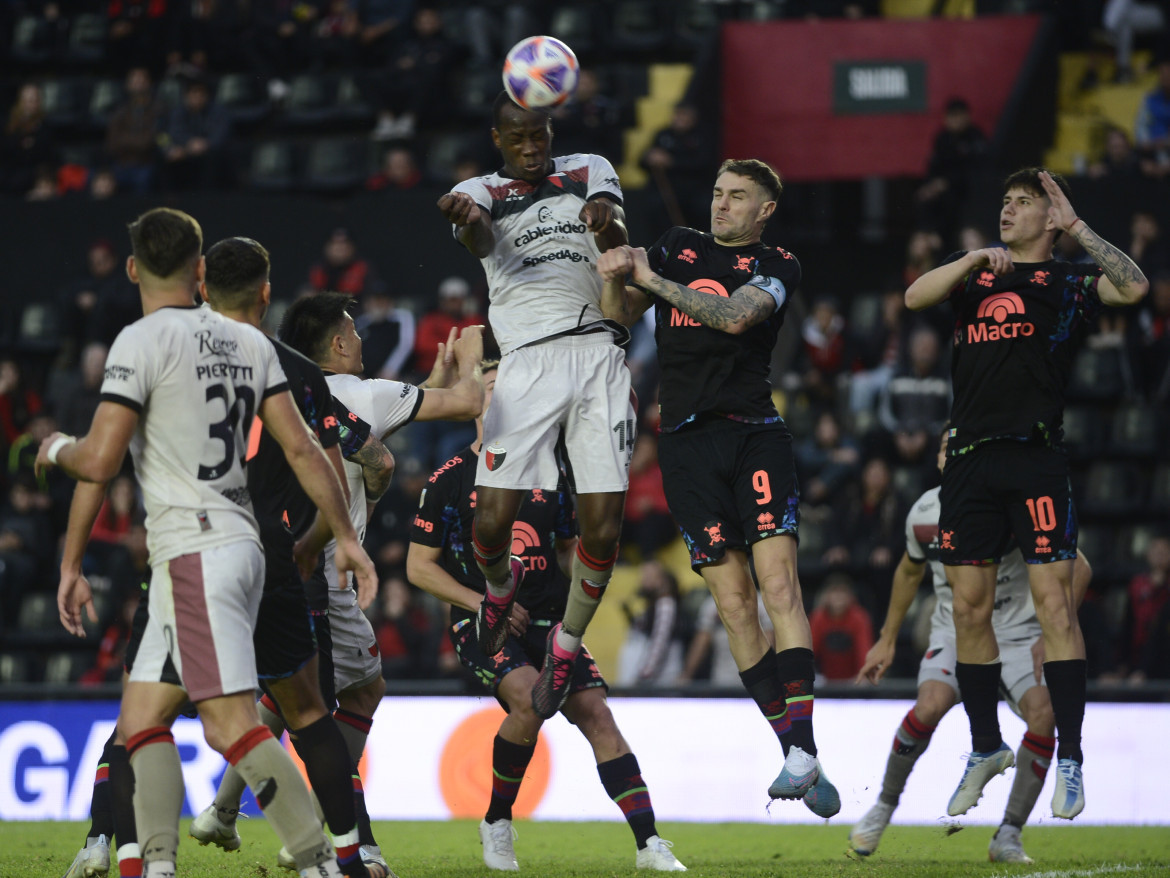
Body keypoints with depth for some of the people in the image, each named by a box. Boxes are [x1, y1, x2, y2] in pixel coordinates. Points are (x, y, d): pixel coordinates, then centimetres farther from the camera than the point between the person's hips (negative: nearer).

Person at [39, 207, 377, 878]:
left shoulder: (142, 343, -8)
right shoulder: (248, 343, 12)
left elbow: (99, 464, -11)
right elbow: (301, 448, 9)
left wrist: (55, 449, 11)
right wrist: (347, 536, 14)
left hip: (194, 553, -8)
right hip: (241, 542, 8)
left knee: (232, 723, -13)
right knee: (142, 717, 10)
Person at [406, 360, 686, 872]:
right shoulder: (450, 479, 1)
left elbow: (569, 547, 24)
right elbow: (419, 566, 2)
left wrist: (577, 590, 1)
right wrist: (482, 602, -10)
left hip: (547, 619, 4)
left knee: (595, 713, -11)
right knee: (528, 696, -29)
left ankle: (648, 844, -13)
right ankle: (496, 823, -8)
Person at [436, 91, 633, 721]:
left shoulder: (589, 173, 15)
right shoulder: (479, 192, 10)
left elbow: (617, 243, -5)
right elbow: (480, 240, -15)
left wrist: (607, 226, -32)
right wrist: (466, 220, -42)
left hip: (596, 355, 1)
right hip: (526, 362, -1)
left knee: (602, 526, -7)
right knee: (491, 521, -9)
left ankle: (568, 641, 18)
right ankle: (500, 585, 27)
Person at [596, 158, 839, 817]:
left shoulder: (778, 267, 6)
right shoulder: (678, 247, 18)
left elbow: (734, 316, -11)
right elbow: (623, 315, 18)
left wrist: (654, 280, -10)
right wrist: (616, 280, -4)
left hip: (755, 434, -3)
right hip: (689, 442, 3)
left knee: (780, 588, -16)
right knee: (735, 603, -3)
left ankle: (803, 751, -24)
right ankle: (800, 758, 0)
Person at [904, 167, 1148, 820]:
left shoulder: (1067, 281, 7)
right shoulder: (976, 278, 19)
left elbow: (1133, 287, -11)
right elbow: (915, 298, 4)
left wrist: (1076, 226, -6)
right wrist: (977, 259, -8)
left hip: (1036, 457, -4)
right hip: (971, 459, 4)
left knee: (1054, 602, -10)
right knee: (969, 608, 6)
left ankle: (1070, 760, -7)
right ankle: (987, 748, 21)